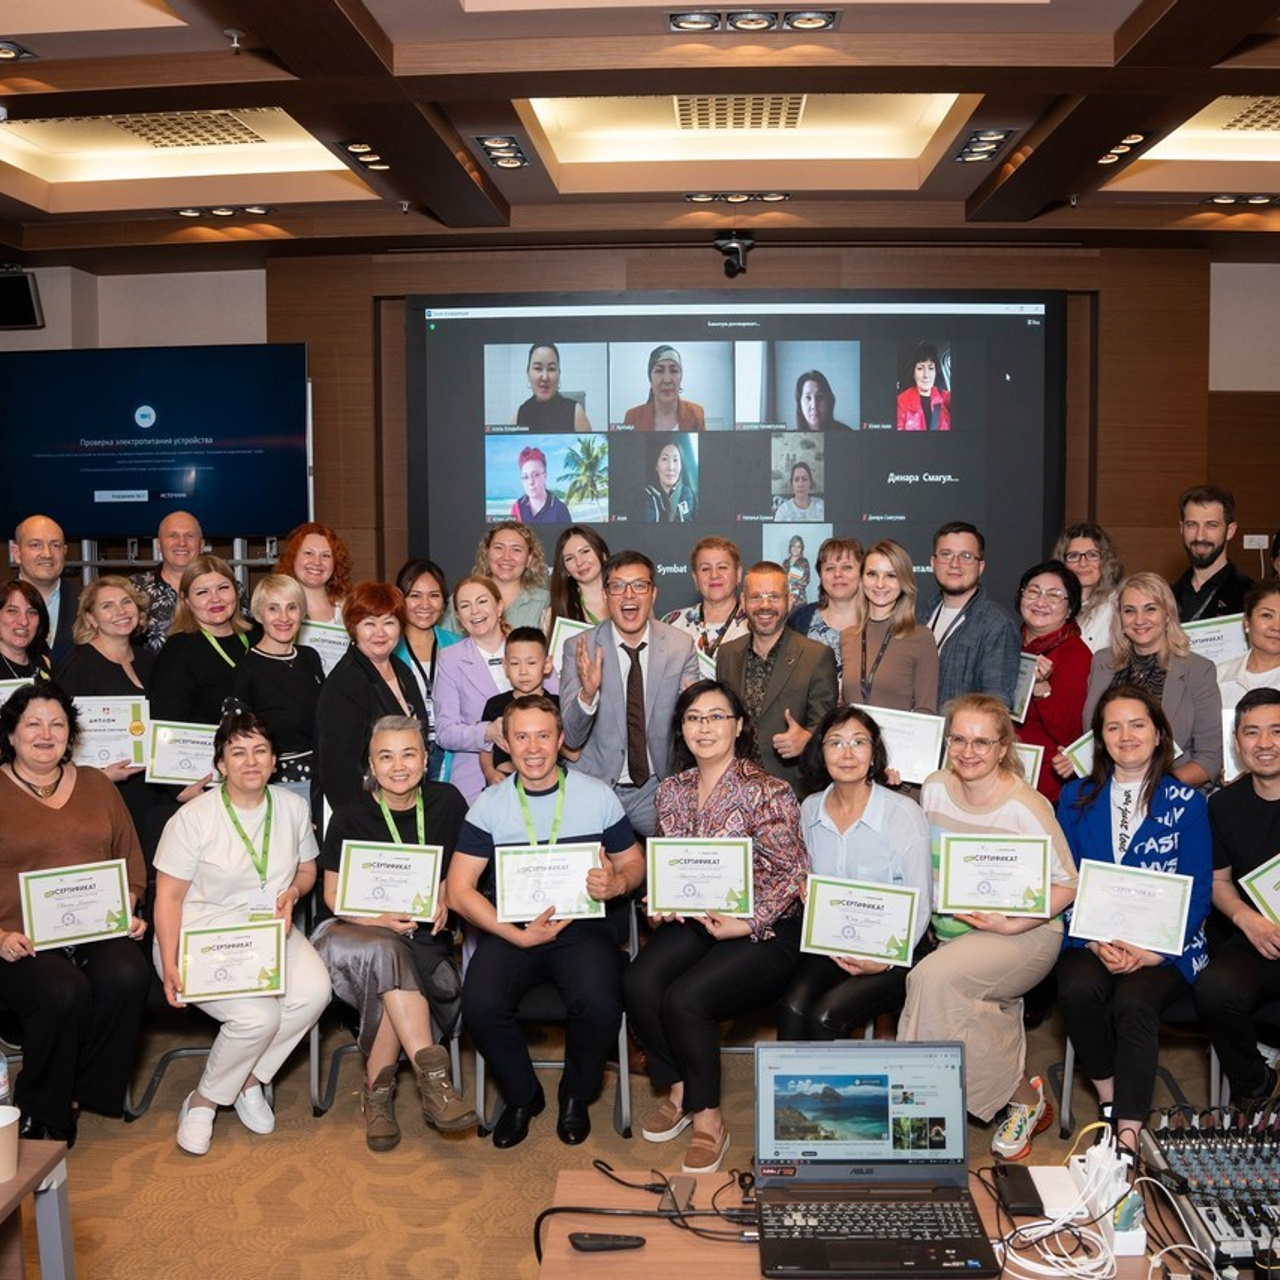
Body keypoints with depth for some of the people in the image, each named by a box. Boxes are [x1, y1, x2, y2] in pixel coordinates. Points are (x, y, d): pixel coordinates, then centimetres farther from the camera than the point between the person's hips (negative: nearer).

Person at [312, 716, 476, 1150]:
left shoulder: (446, 802, 4)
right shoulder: (351, 818, -1)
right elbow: (334, 894, 1)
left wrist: (444, 899, -7)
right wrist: (379, 918, -18)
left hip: (424, 934, 1)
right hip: (358, 930, -1)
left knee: (391, 984, -33)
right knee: (388, 953, -37)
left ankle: (377, 1093, -19)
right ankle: (432, 1075, -38)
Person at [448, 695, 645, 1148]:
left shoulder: (597, 797, 5)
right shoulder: (489, 806, 4)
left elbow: (634, 864, 10)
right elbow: (459, 889, -1)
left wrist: (617, 883, -16)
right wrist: (517, 936, -14)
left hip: (583, 927, -1)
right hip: (510, 929, 1)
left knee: (599, 1005, -30)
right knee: (480, 1004, -27)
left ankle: (576, 1096, 5)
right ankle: (522, 1097, 5)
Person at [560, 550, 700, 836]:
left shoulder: (681, 646, -1)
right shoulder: (578, 649, -6)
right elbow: (571, 738, -8)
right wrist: (587, 694, -27)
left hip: (657, 789, 2)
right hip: (595, 786, -1)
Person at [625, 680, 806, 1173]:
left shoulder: (767, 793, -11)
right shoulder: (672, 790, 8)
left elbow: (791, 873, -9)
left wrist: (746, 925, -17)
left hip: (761, 931, -5)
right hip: (694, 920, 5)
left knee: (684, 998, -26)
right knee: (638, 982, -21)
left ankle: (708, 1116, -1)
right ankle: (679, 1090, 3)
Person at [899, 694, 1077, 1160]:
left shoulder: (1024, 808, -12)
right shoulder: (934, 790, 3)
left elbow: (1067, 886, -7)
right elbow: (925, 865, 15)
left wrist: (1012, 925, -19)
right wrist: (933, 916, 0)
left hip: (1025, 934, -5)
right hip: (952, 932, 5)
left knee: (933, 977, -29)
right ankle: (1024, 1098, 3)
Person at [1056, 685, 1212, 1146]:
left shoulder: (1186, 803, 6)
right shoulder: (1076, 797, 11)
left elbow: (1199, 893, 1)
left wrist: (1153, 952, -13)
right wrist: (1096, 942, -11)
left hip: (1164, 947, -2)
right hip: (1091, 940, 2)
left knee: (1133, 1001, -31)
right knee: (1079, 989, -29)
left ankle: (1129, 1132, -25)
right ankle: (1108, 1098, -8)